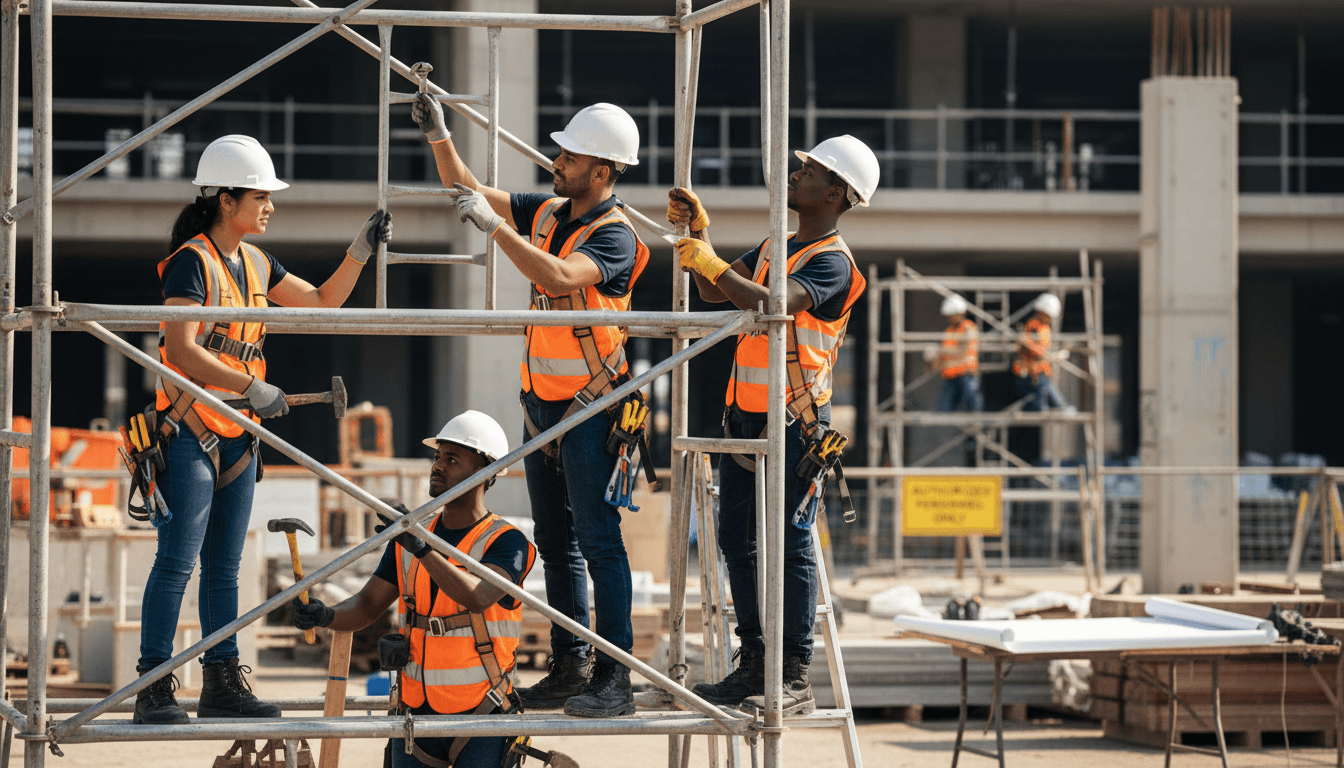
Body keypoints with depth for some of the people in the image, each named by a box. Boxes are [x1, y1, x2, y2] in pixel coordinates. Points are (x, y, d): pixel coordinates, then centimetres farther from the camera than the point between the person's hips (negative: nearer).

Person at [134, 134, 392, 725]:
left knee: (224, 565, 10)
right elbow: (182, 351, -23)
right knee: (177, 561, -9)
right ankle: (154, 689, -6)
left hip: (238, 433, 8)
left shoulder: (255, 264, 12)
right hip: (190, 429, -8)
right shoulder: (192, 262, -12)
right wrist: (252, 388, -26)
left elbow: (321, 303, 22)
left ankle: (222, 685, 14)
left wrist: (361, 251, 9)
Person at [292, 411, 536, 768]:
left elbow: (477, 598, -28)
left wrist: (423, 550, -39)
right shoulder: (408, 539, 8)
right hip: (415, 712, 5)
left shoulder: (506, 543, -9)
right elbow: (367, 607, 7)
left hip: (479, 720, -5)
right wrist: (325, 616, -14)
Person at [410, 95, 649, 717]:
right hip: (542, 403, 8)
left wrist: (494, 227, -30)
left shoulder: (614, 235, -15)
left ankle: (614, 681, -12)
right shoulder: (548, 213, 9)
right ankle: (570, 667, 18)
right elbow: (468, 190, 16)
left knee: (598, 542, -11)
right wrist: (438, 136, 2)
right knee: (556, 543, 12)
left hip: (590, 407, -8)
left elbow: (560, 278, -33)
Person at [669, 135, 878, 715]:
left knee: (787, 545, -9)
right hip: (746, 415, 9)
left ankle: (796, 681, -7)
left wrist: (711, 262, -19)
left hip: (792, 421, -9)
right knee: (737, 541, 9)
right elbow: (716, 292, 22)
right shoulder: (776, 245, 17)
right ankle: (753, 667, 17)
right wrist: (699, 232, 10)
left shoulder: (832, 260, -11)